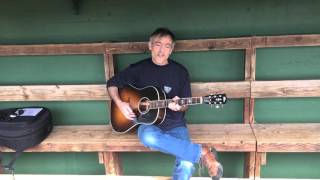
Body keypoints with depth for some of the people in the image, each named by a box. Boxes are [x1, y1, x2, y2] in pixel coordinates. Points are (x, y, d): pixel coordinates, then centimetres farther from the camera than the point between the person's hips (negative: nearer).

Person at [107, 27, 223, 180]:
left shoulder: (180, 72, 3)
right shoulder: (138, 69, 1)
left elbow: (186, 105, 7)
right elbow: (112, 83, 11)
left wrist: (179, 106, -17)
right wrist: (119, 103, -6)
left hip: (175, 124, 0)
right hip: (148, 123, 0)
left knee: (187, 165, -28)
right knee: (149, 138, -39)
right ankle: (203, 153, -26)